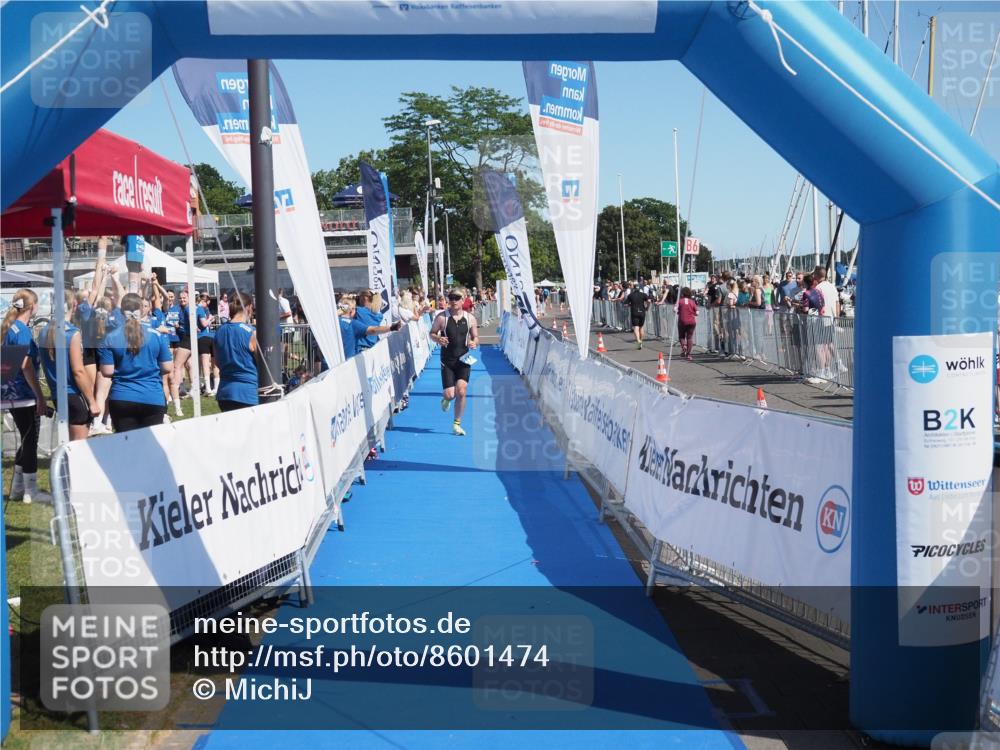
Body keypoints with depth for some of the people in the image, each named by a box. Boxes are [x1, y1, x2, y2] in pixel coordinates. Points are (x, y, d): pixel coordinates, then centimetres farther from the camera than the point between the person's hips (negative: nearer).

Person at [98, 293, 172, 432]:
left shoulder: (111, 338, -4)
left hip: (122, 400, 0)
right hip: (153, 398, 0)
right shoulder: (156, 335, -2)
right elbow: (167, 368, 1)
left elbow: (107, 372, -5)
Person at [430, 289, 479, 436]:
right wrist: (438, 339, -18)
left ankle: (457, 424, 5)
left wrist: (474, 343, -12)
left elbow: (476, 337, 11)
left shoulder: (470, 318, 3)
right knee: (450, 394, -6)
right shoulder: (442, 317, -4)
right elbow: (432, 333, 5)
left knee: (461, 391, -11)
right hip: (447, 361, -1)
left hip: (463, 360, 1)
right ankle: (446, 399, 36)